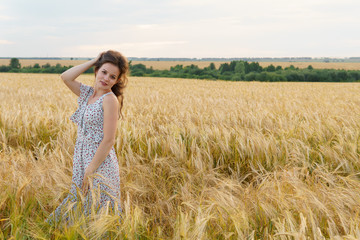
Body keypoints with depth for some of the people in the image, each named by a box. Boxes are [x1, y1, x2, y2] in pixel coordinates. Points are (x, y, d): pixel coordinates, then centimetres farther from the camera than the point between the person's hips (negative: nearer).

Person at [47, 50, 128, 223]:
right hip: (82, 161, 8)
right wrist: (93, 61, 1)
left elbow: (108, 141, -19)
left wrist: (90, 172, -17)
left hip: (101, 165, -8)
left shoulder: (110, 100, -16)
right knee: (77, 206, 18)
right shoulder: (87, 93, 7)